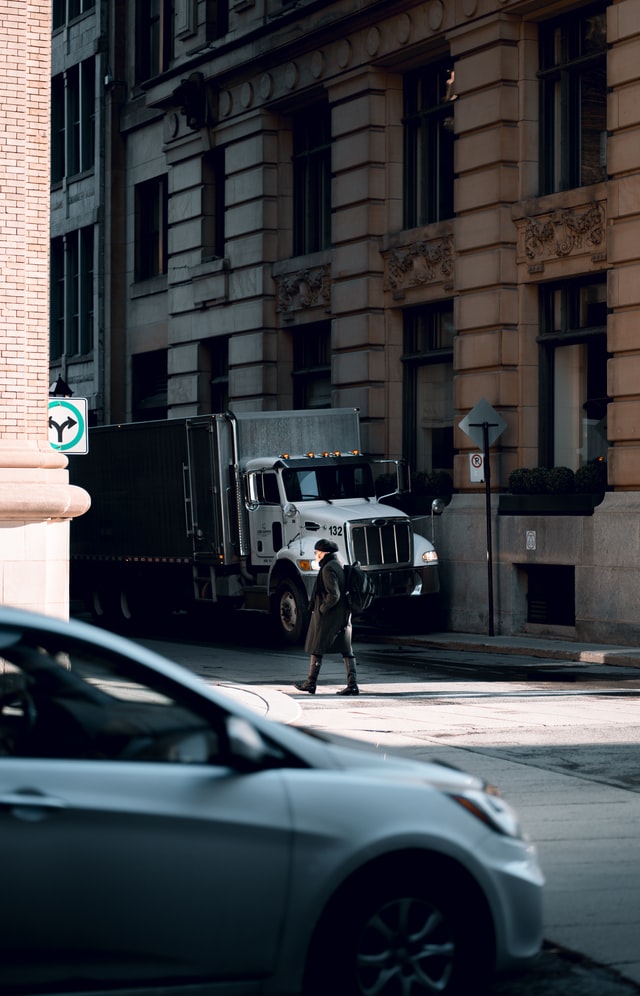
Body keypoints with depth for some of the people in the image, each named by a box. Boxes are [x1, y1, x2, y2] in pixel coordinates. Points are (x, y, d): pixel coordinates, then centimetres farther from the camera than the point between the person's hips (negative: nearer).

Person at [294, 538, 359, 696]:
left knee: (317, 648, 5)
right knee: (346, 649, 5)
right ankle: (352, 683, -1)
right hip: (343, 616, 8)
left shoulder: (328, 569, -17)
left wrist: (321, 609, -13)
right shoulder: (340, 566, 12)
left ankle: (311, 683, 15)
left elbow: (333, 595, -24)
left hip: (326, 617, -8)